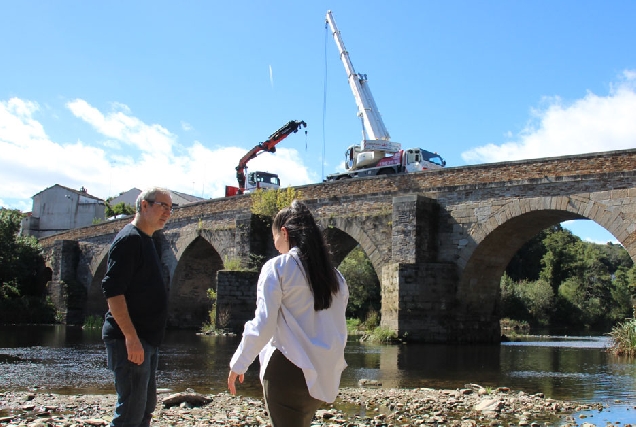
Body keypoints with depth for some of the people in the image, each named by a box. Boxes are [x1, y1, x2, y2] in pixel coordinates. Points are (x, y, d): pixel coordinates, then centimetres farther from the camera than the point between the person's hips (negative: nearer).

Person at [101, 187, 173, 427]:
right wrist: (131, 337, -24)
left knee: (146, 406, 15)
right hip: (130, 340, -10)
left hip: (147, 341, 10)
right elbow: (112, 290, -21)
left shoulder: (145, 240, 18)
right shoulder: (129, 238, -12)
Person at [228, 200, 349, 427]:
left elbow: (262, 326, -11)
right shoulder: (334, 276, 11)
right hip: (323, 375, 6)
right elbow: (340, 331, 13)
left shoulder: (277, 267, -7)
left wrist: (238, 365, 0)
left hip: (288, 371, -6)